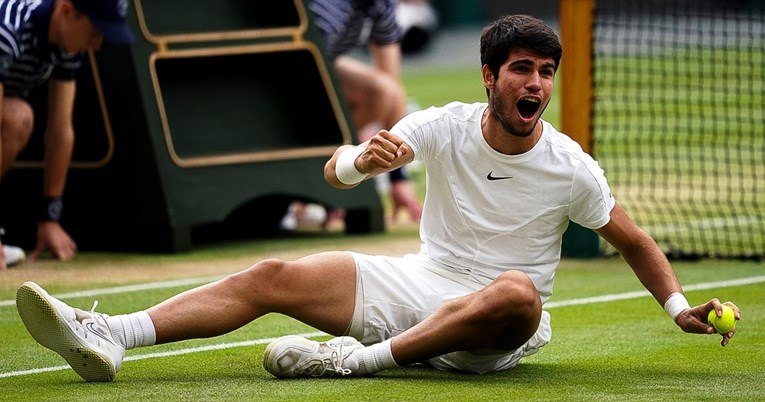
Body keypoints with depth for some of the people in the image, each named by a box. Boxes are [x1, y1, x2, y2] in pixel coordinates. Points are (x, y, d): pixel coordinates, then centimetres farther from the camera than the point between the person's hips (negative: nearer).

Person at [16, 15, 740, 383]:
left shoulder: (570, 168, -5)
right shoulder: (446, 126, 0)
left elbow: (633, 240, 8)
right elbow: (335, 172, -3)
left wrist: (679, 307, -4)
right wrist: (362, 159, -26)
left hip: (490, 332, -3)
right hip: (418, 283, 3)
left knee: (518, 292, -41)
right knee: (272, 276, -15)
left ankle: (359, 358, -44)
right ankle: (109, 335, -30)